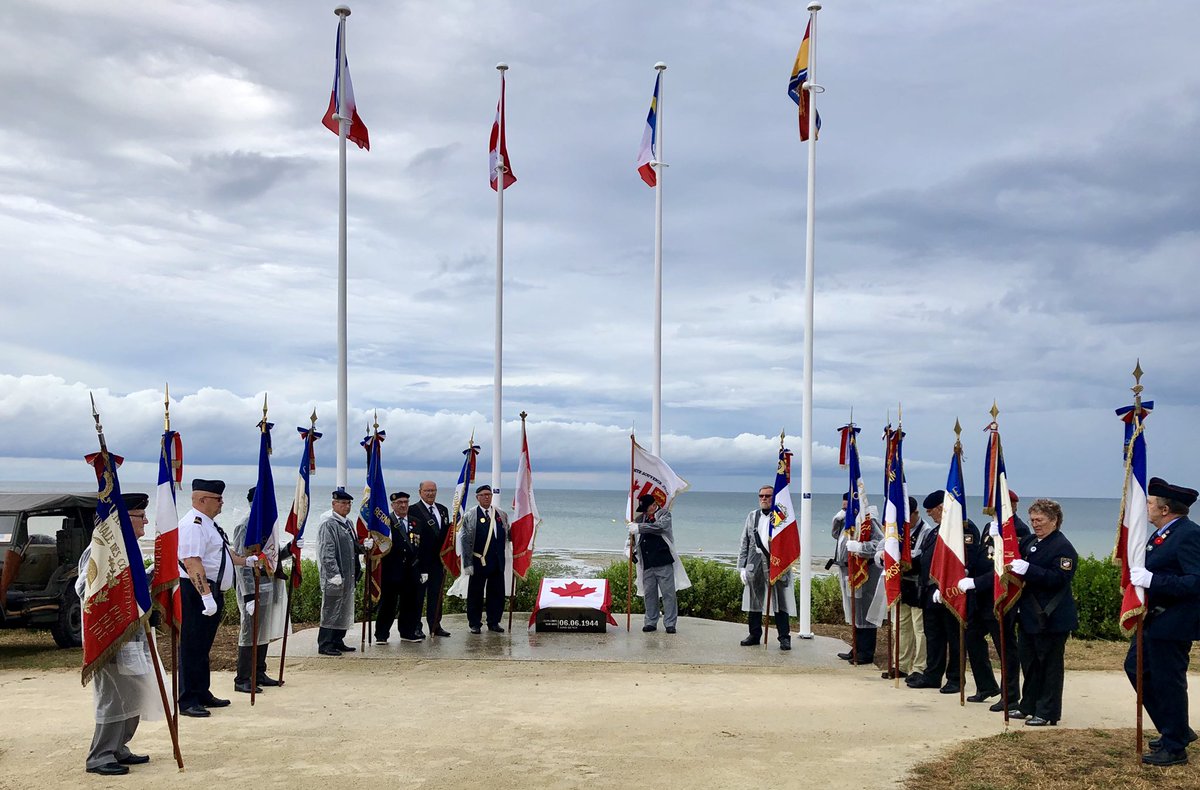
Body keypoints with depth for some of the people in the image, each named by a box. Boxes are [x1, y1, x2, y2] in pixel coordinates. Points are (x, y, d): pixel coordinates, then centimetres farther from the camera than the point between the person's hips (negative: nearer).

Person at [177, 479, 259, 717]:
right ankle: (187, 702, 0)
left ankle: (202, 694, 28)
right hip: (197, 592, -11)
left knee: (204, 646, 18)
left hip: (212, 591, 11)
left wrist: (246, 561, 26)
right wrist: (206, 595, -31)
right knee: (192, 647, -5)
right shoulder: (193, 524, -17)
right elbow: (192, 563, -26)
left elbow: (220, 553, 30)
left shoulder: (208, 523, 17)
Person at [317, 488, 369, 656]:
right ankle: (325, 644, 4)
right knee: (331, 610, -3)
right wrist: (335, 575, -23)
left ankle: (338, 642, 23)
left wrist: (363, 546, 4)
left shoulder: (348, 523, 15)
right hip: (334, 578, -9)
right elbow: (327, 552, -19)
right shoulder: (329, 524, -13)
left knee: (344, 611, 14)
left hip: (348, 577, 9)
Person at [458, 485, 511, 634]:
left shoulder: (501, 514, 11)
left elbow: (508, 535, 20)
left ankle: (494, 622, 20)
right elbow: (465, 540, -7)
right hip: (479, 561, -4)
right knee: (476, 593, 3)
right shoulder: (470, 515, -4)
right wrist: (468, 563, -12)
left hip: (498, 561, 4)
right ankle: (475, 623, 14)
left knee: (497, 592, 8)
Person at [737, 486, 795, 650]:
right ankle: (755, 635, 21)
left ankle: (784, 637, 4)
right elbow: (745, 543, 13)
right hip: (755, 564, 4)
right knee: (754, 600, 10)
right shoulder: (752, 516, 14)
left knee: (780, 602, -2)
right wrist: (742, 567, 7)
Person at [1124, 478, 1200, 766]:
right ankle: (1176, 729, 31)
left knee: (1167, 682, 1)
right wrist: (1142, 576, 2)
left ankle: (1174, 748, 18)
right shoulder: (1161, 533, 9)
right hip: (1154, 620, 11)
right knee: (1136, 667, 19)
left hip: (1173, 623, -11)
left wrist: (1152, 580, -31)